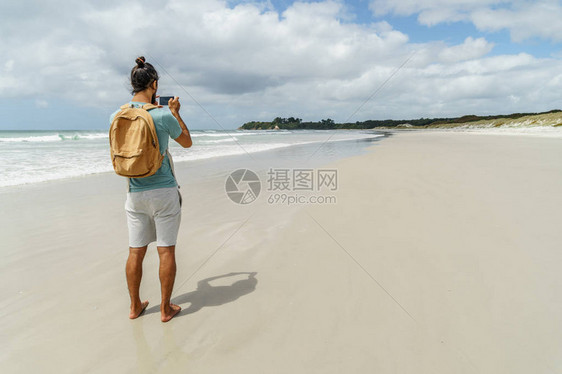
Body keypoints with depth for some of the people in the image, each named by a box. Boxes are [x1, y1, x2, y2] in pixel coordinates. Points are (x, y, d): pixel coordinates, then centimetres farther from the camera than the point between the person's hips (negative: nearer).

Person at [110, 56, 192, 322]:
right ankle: (166, 308, 18)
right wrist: (175, 112, 14)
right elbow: (187, 142, 4)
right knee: (166, 251, 6)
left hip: (135, 194, 4)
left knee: (136, 251, 13)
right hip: (164, 193, -4)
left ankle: (135, 306, 28)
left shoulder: (117, 116, 0)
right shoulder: (164, 115, -12)